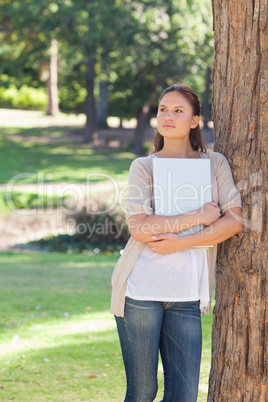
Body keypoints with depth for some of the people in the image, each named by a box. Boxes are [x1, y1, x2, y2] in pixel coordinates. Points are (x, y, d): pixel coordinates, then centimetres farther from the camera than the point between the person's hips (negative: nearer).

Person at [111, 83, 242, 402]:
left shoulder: (215, 164, 10)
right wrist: (198, 217, -11)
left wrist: (180, 242, -11)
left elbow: (234, 220, -1)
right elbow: (138, 227, -10)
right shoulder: (143, 166, 5)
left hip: (187, 295, 2)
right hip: (141, 290, -1)